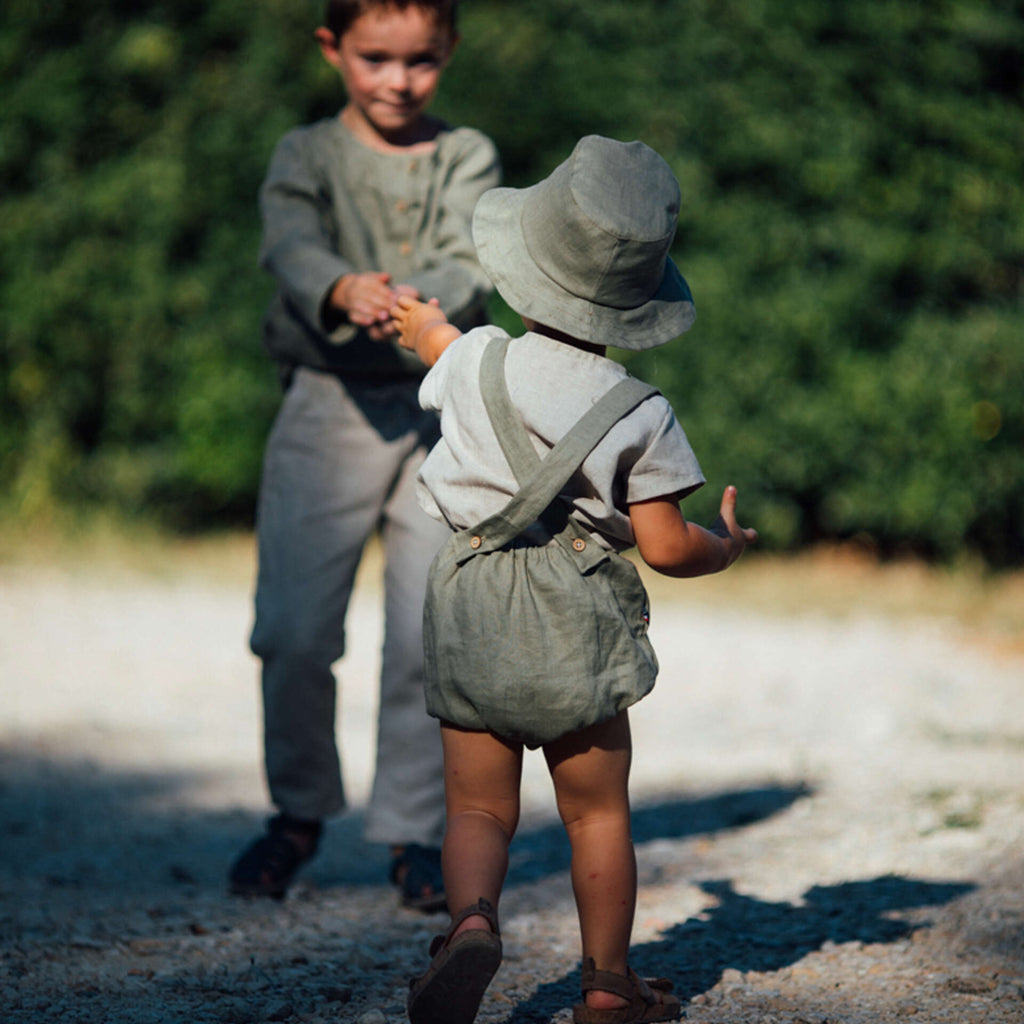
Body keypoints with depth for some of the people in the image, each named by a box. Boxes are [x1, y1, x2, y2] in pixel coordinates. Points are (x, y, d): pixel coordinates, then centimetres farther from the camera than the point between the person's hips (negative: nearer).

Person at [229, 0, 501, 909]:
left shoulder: (467, 158, 8)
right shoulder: (307, 155, 5)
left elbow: (472, 264, -10)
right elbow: (293, 245, -15)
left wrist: (413, 302, -33)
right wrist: (343, 291, -38)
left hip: (443, 412, 1)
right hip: (330, 402, 0)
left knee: (430, 634, -4)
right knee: (295, 630, -4)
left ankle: (415, 831, 11)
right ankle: (300, 811, 18)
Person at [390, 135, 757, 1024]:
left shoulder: (472, 362, -1)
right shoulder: (640, 414, -9)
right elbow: (667, 548, -8)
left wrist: (425, 327, 49)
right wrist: (726, 545, 14)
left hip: (467, 605, 2)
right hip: (571, 618, -2)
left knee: (479, 807, 6)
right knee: (598, 814, 12)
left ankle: (473, 920, -21)